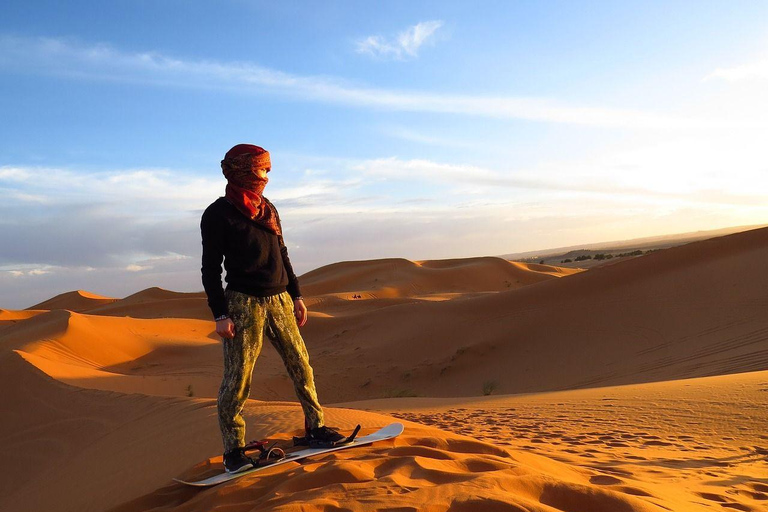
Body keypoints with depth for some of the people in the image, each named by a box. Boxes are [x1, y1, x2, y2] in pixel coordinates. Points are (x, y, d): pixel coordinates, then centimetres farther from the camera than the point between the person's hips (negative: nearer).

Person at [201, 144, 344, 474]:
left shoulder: (268, 209, 15)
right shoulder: (218, 214, -3)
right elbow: (211, 268, -5)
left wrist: (296, 296, 17)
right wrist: (220, 314, -11)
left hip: (280, 299, 6)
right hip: (243, 303, -6)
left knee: (301, 366, 7)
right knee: (237, 378, -3)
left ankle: (315, 426, 21)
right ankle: (233, 449, 10)